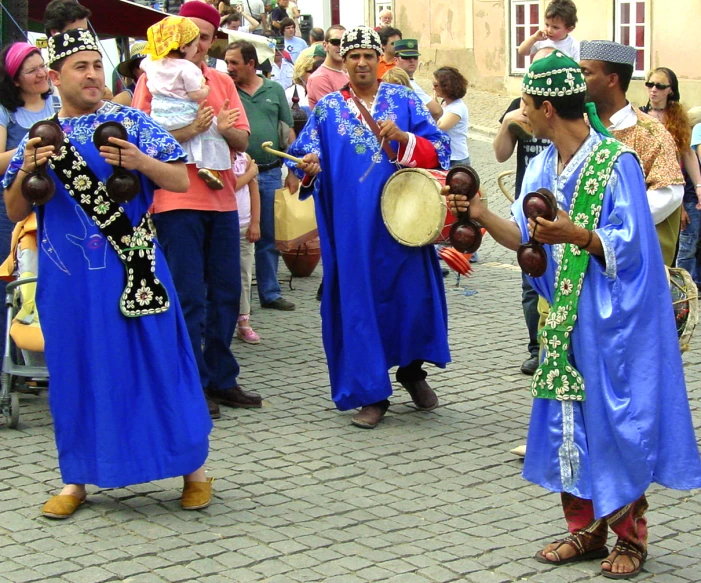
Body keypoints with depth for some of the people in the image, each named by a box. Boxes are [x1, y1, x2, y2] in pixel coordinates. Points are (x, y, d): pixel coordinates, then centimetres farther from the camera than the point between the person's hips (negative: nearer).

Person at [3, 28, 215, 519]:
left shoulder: (131, 122, 2)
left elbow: (181, 180, -4)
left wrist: (139, 161, -22)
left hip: (130, 270, -2)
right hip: (68, 277, 2)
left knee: (156, 361, 2)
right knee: (77, 370, 8)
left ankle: (194, 467, 14)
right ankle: (77, 478, 19)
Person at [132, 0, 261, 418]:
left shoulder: (222, 82, 14)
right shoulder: (155, 78, 0)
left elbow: (243, 140, 9)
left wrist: (223, 128, -12)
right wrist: (190, 130, -20)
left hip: (221, 200, 5)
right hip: (176, 201, -5)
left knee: (226, 293, 9)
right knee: (189, 297, -4)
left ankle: (222, 379, 19)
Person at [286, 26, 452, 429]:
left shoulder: (404, 100, 7)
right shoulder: (327, 108, 10)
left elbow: (438, 150, -2)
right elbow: (303, 154, 6)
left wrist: (403, 138, -19)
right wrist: (308, 164, -17)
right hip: (352, 225, 0)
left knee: (413, 293, 1)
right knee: (359, 302, -1)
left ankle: (412, 370, 27)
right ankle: (371, 393, 8)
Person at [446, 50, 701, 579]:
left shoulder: (616, 163, -15)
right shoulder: (544, 165, 7)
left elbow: (626, 246, -17)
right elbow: (527, 238, 7)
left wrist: (575, 234, -32)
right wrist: (484, 216, -8)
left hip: (611, 320, -7)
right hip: (564, 317, 7)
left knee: (617, 420, 0)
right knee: (569, 422, 10)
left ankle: (630, 537, 14)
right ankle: (586, 530, 22)